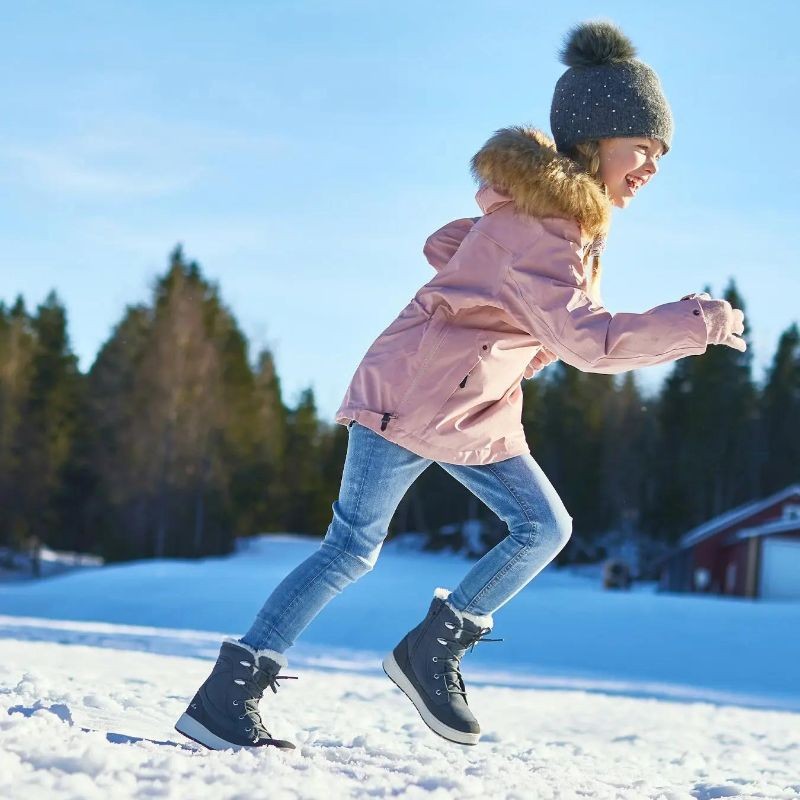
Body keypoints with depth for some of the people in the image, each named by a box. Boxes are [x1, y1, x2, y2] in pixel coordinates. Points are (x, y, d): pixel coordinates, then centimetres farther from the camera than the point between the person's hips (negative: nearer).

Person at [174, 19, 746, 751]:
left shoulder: (554, 208, 8)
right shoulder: (537, 226, -23)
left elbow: (445, 246, 15)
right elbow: (588, 341, -33)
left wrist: (526, 340, 6)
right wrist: (699, 323, -30)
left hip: (480, 408, 10)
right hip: (414, 393, -10)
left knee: (545, 528, 4)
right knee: (353, 548, -10)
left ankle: (433, 650, 12)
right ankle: (225, 698, -6)